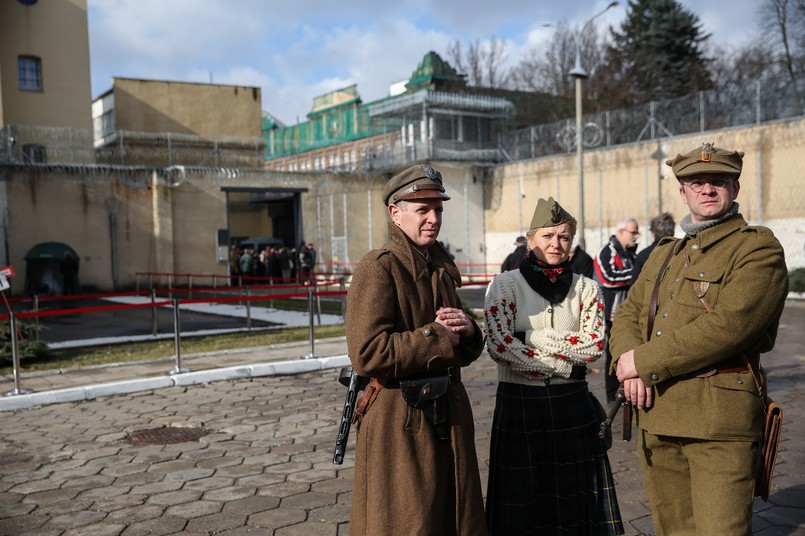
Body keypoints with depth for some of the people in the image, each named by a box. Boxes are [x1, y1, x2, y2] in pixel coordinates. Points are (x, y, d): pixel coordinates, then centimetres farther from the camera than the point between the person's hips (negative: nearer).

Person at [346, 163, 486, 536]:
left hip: (449, 414, 7)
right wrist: (439, 336, -16)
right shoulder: (378, 268, -13)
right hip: (399, 423, -7)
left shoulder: (444, 268, 12)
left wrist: (467, 331, -5)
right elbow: (368, 355, -24)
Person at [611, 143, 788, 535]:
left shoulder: (759, 248, -5)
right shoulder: (664, 253, 18)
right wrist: (628, 363, -9)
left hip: (719, 418, -6)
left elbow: (728, 326, -19)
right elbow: (628, 314, 14)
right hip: (656, 416, 7)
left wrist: (645, 361, -15)